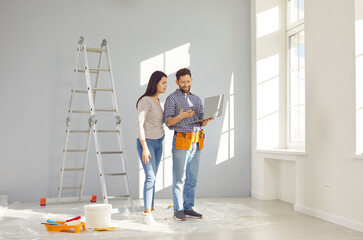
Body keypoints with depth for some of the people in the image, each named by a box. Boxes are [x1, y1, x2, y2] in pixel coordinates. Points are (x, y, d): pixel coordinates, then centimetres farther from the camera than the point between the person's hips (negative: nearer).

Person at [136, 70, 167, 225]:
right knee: (150, 177, -15)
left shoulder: (157, 100, 12)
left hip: (158, 143, 8)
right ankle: (147, 214, -15)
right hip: (146, 142, -8)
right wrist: (145, 148, -25)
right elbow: (139, 124, -20)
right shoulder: (145, 101, -15)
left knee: (152, 177, 9)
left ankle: (151, 209, 14)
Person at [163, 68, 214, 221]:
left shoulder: (197, 99, 17)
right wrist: (180, 117, -24)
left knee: (192, 178, 8)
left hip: (196, 142, 6)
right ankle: (178, 210, 4)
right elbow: (167, 121, -7)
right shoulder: (172, 98, 1)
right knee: (179, 178, -3)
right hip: (181, 141, -5)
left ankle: (188, 208, 15)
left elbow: (202, 123, 13)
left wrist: (208, 120, -10)